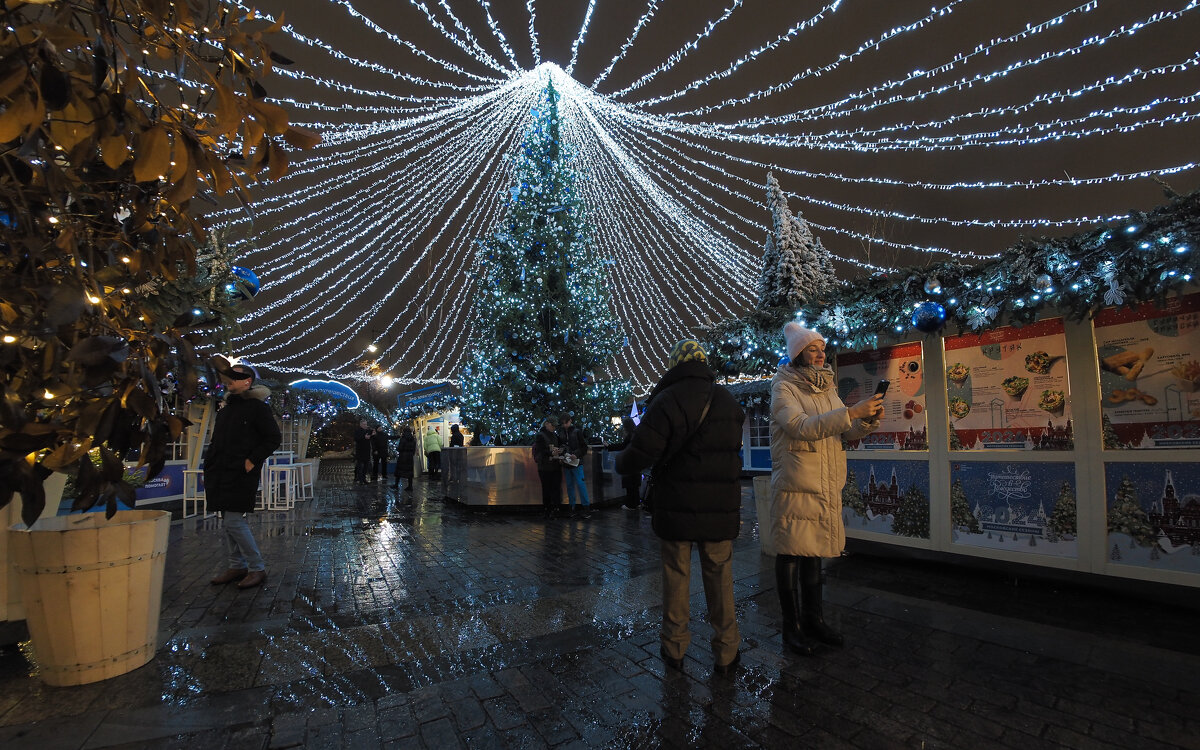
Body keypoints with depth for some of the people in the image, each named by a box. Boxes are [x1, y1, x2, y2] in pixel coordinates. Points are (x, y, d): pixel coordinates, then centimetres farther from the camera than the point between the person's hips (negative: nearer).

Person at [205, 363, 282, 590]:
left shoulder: (257, 406, -8)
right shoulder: (227, 405, 17)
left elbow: (274, 439, -11)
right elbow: (217, 440, 24)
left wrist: (252, 460, -17)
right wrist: (209, 465, 13)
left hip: (240, 475, -9)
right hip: (221, 474, 9)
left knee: (234, 522, -10)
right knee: (228, 522, 13)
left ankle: (257, 569, 1)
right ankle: (237, 566, 25)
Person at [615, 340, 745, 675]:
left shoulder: (666, 402, -11)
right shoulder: (729, 403, 7)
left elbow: (640, 455, -16)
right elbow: (733, 451, 15)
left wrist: (619, 462, 4)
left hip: (676, 509, -3)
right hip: (721, 509, 3)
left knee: (675, 576, 10)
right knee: (720, 578, 11)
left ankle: (674, 649, 22)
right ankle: (726, 653, 19)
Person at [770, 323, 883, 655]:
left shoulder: (827, 388, 13)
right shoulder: (784, 388, -9)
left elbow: (845, 433, 13)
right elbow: (803, 427, -24)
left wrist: (868, 420, -8)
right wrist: (851, 412, -28)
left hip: (826, 485, 7)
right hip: (794, 485, -7)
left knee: (813, 551, 16)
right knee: (790, 553, 2)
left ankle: (813, 619, 29)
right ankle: (791, 626, 14)